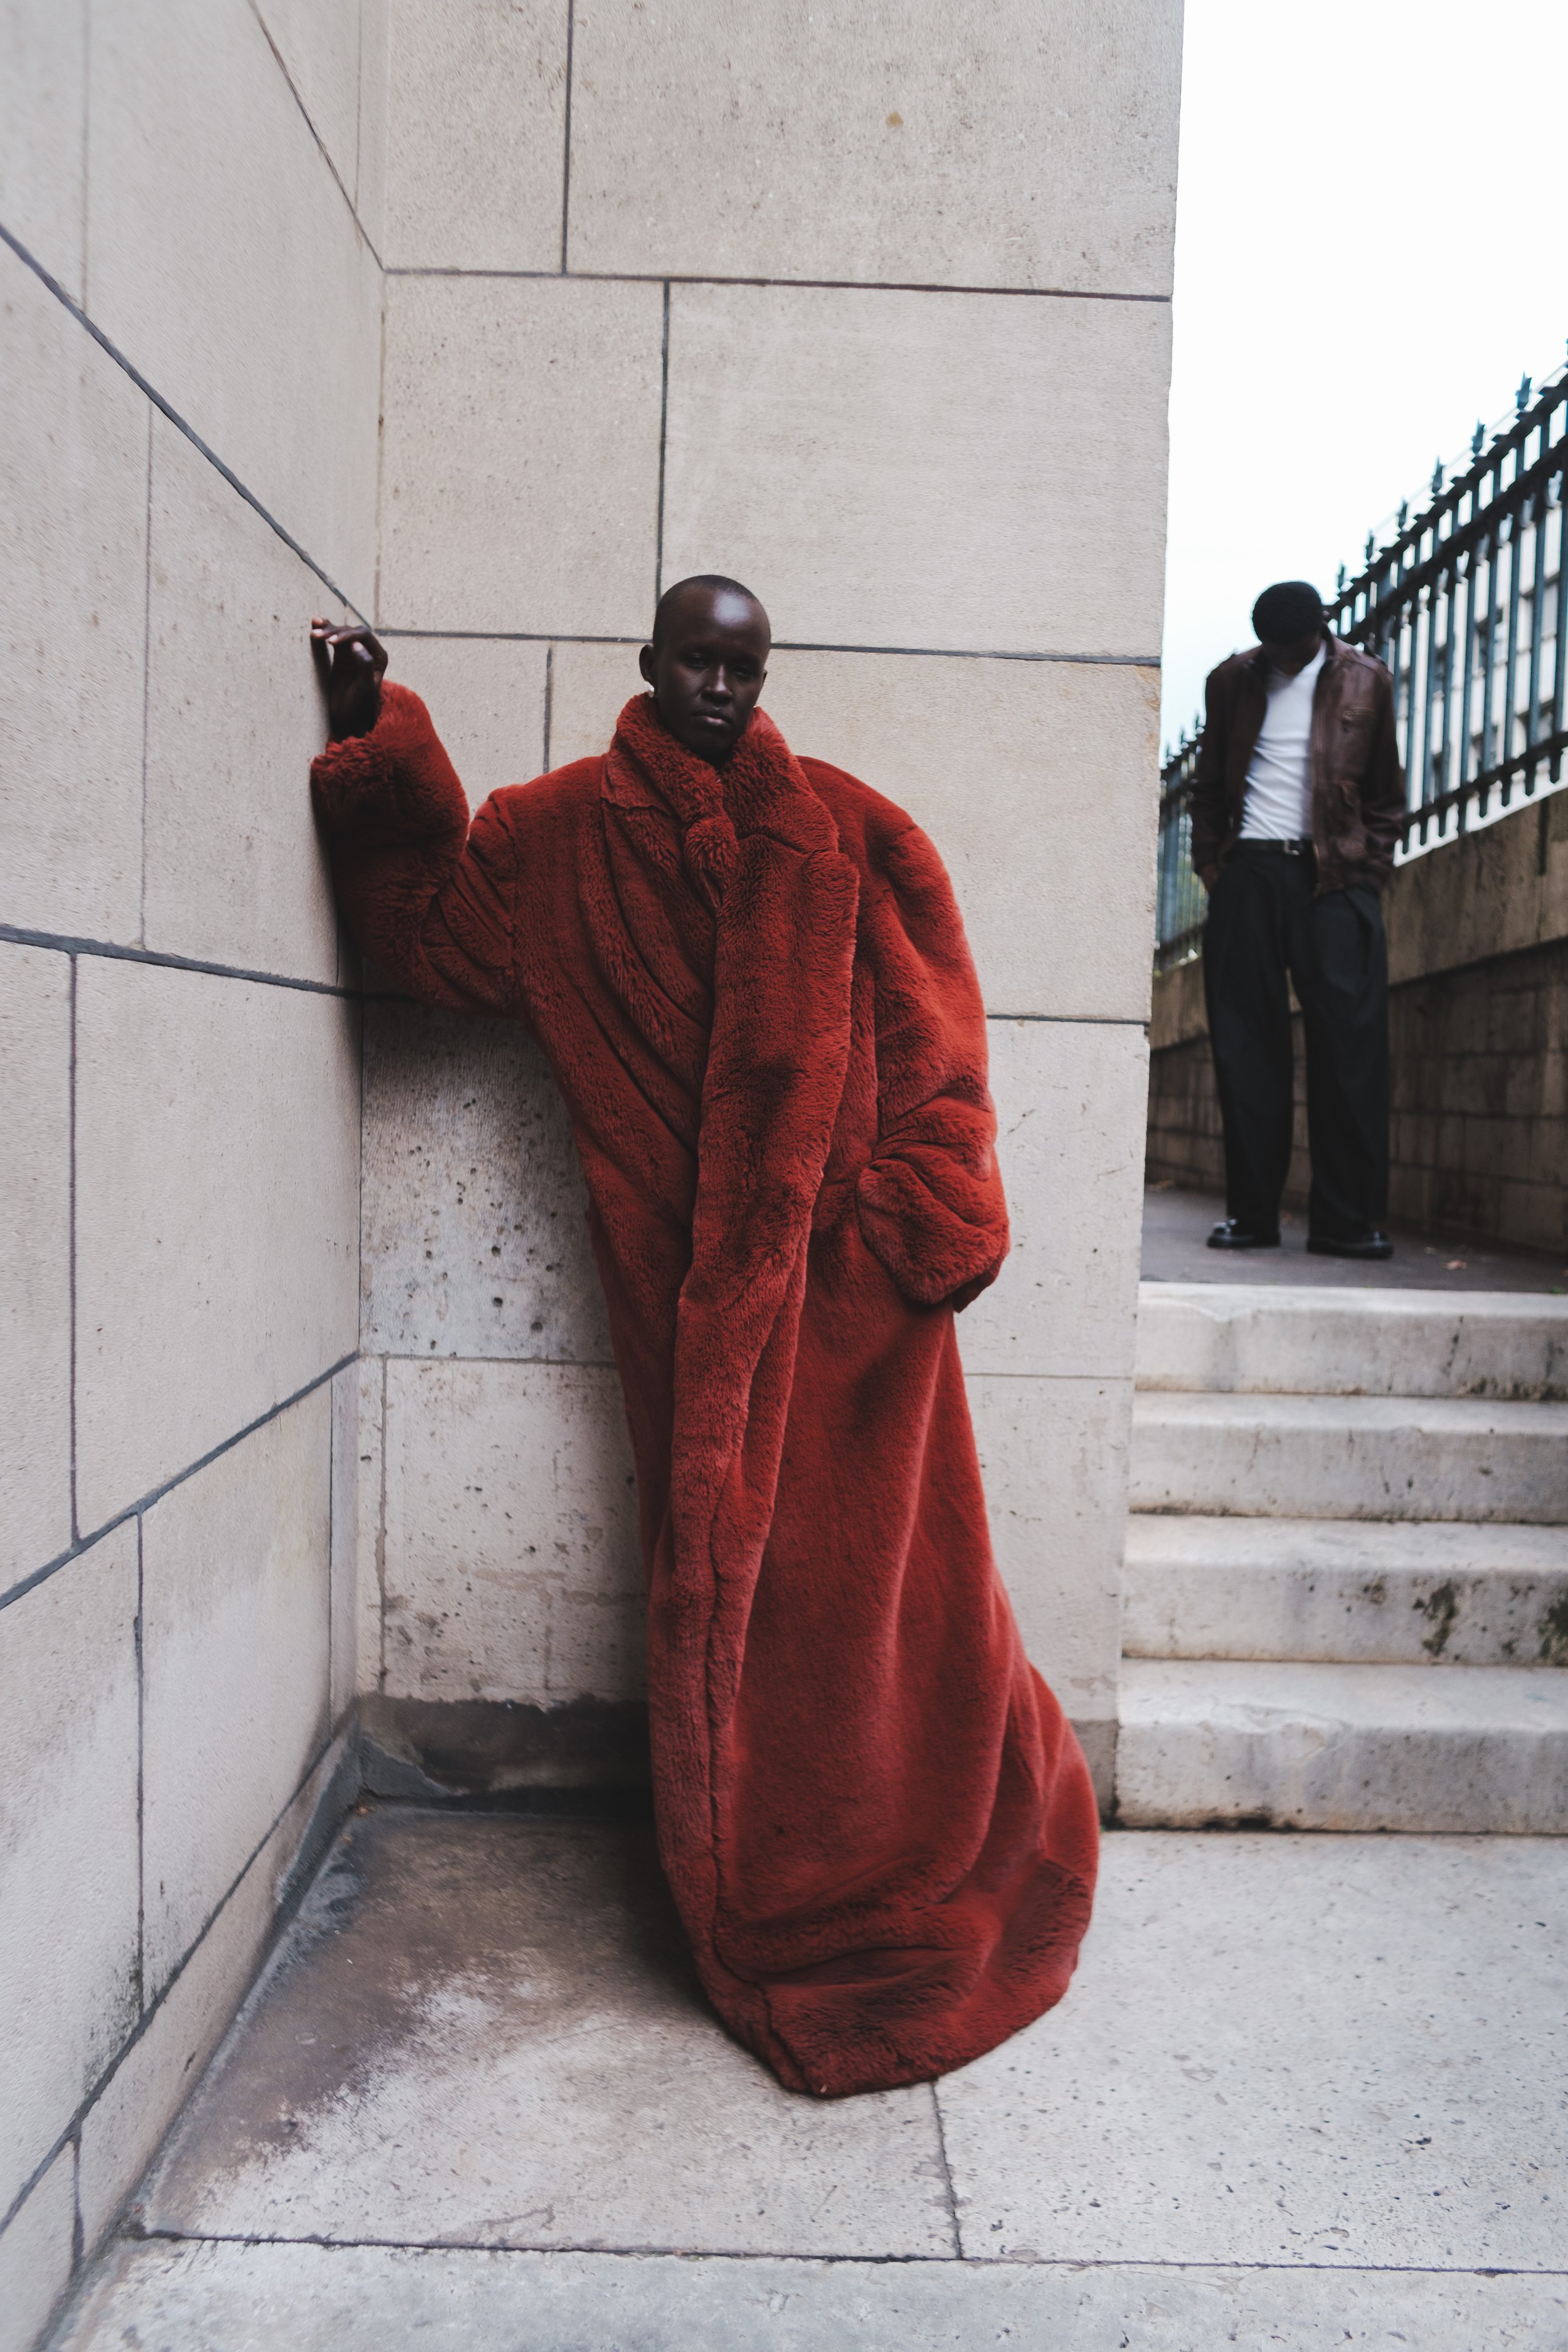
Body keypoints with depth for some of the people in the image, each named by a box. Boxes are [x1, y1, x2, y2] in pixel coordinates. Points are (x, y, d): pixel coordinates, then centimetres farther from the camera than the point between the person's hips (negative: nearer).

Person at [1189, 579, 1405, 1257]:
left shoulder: (1366, 682, 10)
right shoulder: (1232, 680, 13)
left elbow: (1386, 794, 11)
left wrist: (1369, 870, 1)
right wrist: (1211, 865, 5)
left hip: (1335, 878, -1)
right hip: (1248, 875, 1)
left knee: (1350, 1042, -7)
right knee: (1246, 1045, -1)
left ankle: (1348, 1220, -3)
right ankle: (1251, 1213, 5)